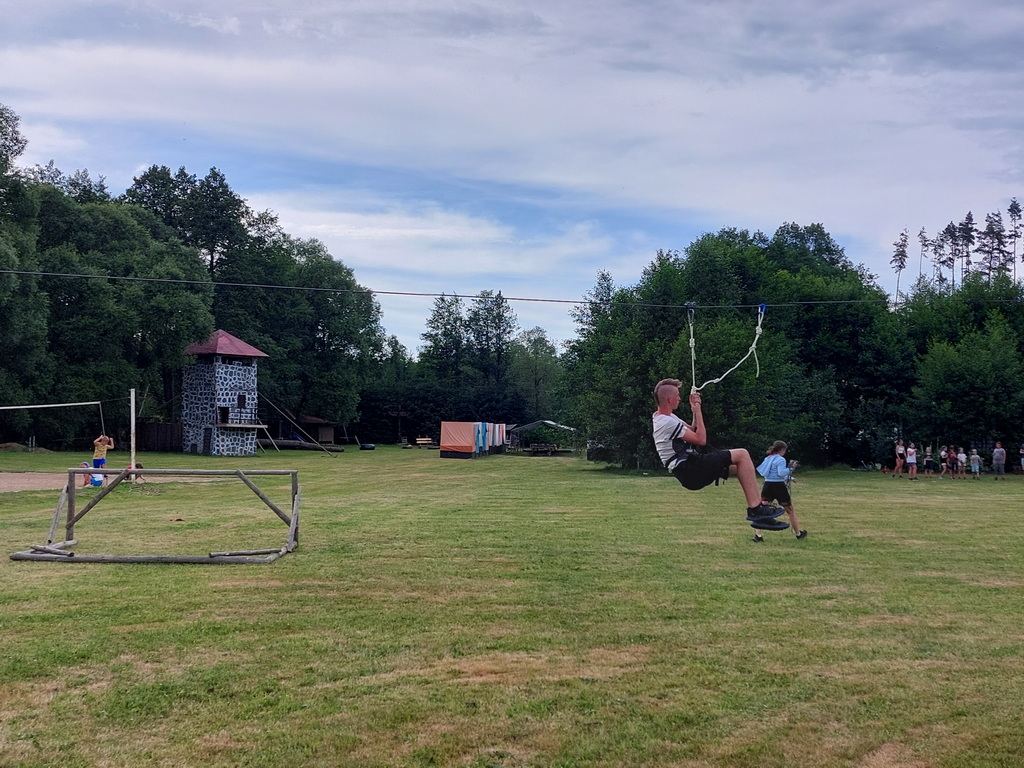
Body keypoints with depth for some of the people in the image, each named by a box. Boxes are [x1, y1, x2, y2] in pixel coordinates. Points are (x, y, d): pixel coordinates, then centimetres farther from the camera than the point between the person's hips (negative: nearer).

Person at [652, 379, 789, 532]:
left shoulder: (665, 417, 15)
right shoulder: (667, 423, -18)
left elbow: (693, 431, 24)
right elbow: (700, 439, -16)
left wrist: (694, 410, 10)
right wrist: (698, 411, -7)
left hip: (687, 470, 11)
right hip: (691, 470, -11)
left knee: (742, 466, 13)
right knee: (742, 455, -11)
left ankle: (759, 510, 5)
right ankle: (755, 509, -13)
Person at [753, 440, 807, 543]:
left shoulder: (768, 458, 13)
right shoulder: (781, 459, -9)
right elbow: (781, 473, -22)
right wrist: (790, 468, -9)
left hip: (767, 485, 5)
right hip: (778, 486, -5)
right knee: (790, 510, 13)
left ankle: (757, 535, -15)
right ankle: (799, 533, 28)